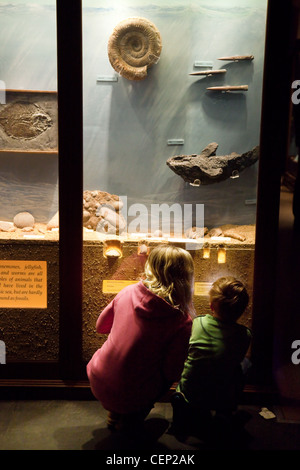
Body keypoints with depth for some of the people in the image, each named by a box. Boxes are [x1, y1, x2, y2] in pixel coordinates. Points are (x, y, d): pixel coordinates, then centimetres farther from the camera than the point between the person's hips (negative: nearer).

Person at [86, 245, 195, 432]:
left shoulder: (127, 292, -6)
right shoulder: (181, 321, -18)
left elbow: (101, 326, 9)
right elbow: (172, 372, -12)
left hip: (98, 383, 4)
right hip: (131, 396, -4)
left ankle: (114, 415, 34)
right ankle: (130, 421, 24)